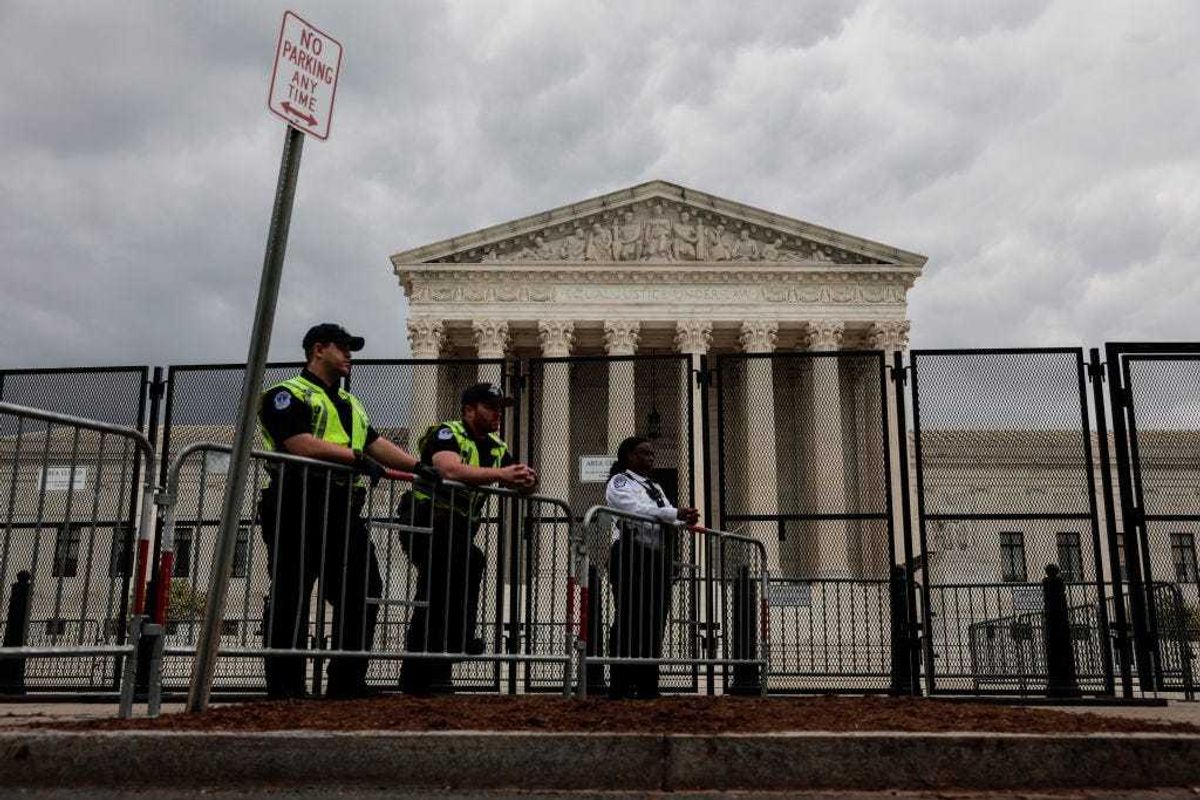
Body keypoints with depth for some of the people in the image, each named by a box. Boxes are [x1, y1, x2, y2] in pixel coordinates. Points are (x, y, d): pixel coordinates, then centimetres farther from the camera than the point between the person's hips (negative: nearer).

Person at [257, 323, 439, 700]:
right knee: (290, 599, -3)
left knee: (363, 592, 6)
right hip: (299, 504, -8)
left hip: (342, 509, 8)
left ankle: (347, 683, 14)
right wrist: (355, 457, -14)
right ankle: (283, 689, 3)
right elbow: (300, 443, -14)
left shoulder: (350, 403, 27)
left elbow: (375, 442, 19)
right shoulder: (287, 394, 0)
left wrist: (418, 467, 5)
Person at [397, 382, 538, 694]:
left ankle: (416, 679, 15)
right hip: (424, 521, -8)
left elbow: (518, 486, 9)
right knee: (471, 559, -32)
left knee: (435, 601, 6)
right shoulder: (447, 434, -11)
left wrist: (527, 481, -17)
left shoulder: (498, 448, 13)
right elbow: (451, 470, -32)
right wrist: (501, 474, -39)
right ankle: (460, 638, -24)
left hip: (458, 529, 8)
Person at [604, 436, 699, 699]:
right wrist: (677, 514, -22)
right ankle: (621, 686, -9)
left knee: (654, 621, 6)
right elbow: (638, 510, -16)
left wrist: (685, 520, -10)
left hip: (657, 558, 8)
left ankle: (647, 687, 10)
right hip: (630, 556, -8)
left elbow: (668, 520, 13)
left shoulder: (655, 488, 25)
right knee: (629, 620, -11)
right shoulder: (619, 482, 1)